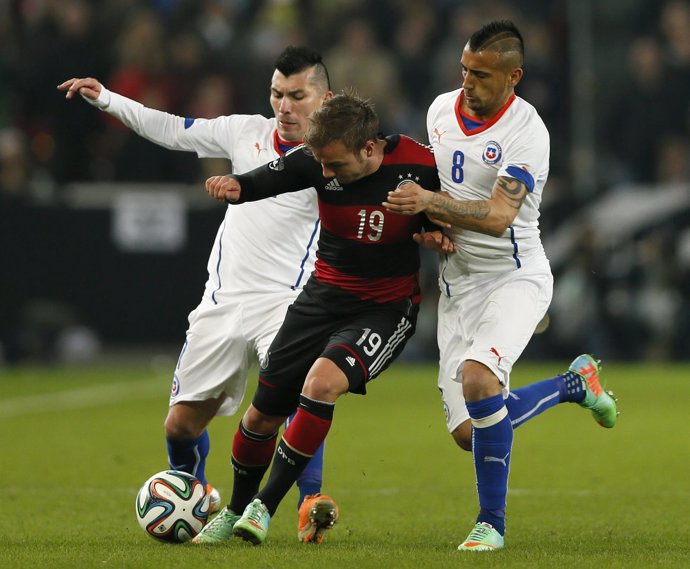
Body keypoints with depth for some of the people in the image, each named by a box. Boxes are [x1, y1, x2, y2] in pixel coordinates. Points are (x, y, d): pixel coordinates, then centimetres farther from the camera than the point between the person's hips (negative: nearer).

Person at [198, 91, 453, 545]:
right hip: (326, 293, 4)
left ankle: (265, 505, -17)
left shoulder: (420, 167, -19)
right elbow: (263, 182, -3)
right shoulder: (316, 160, -13)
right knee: (264, 410, 4)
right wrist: (234, 186, -25)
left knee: (322, 382, -30)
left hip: (387, 307, -4)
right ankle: (236, 510, 31)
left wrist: (435, 235, -23)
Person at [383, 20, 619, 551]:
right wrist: (430, 228, 2)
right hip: (458, 283, 7)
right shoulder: (441, 109, 4)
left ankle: (492, 523, -17)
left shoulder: (527, 131, -16)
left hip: (515, 276, -6)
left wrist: (430, 202, -35)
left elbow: (499, 216, -25)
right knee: (468, 433, 0)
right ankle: (574, 383, 28)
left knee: (478, 378, -32)